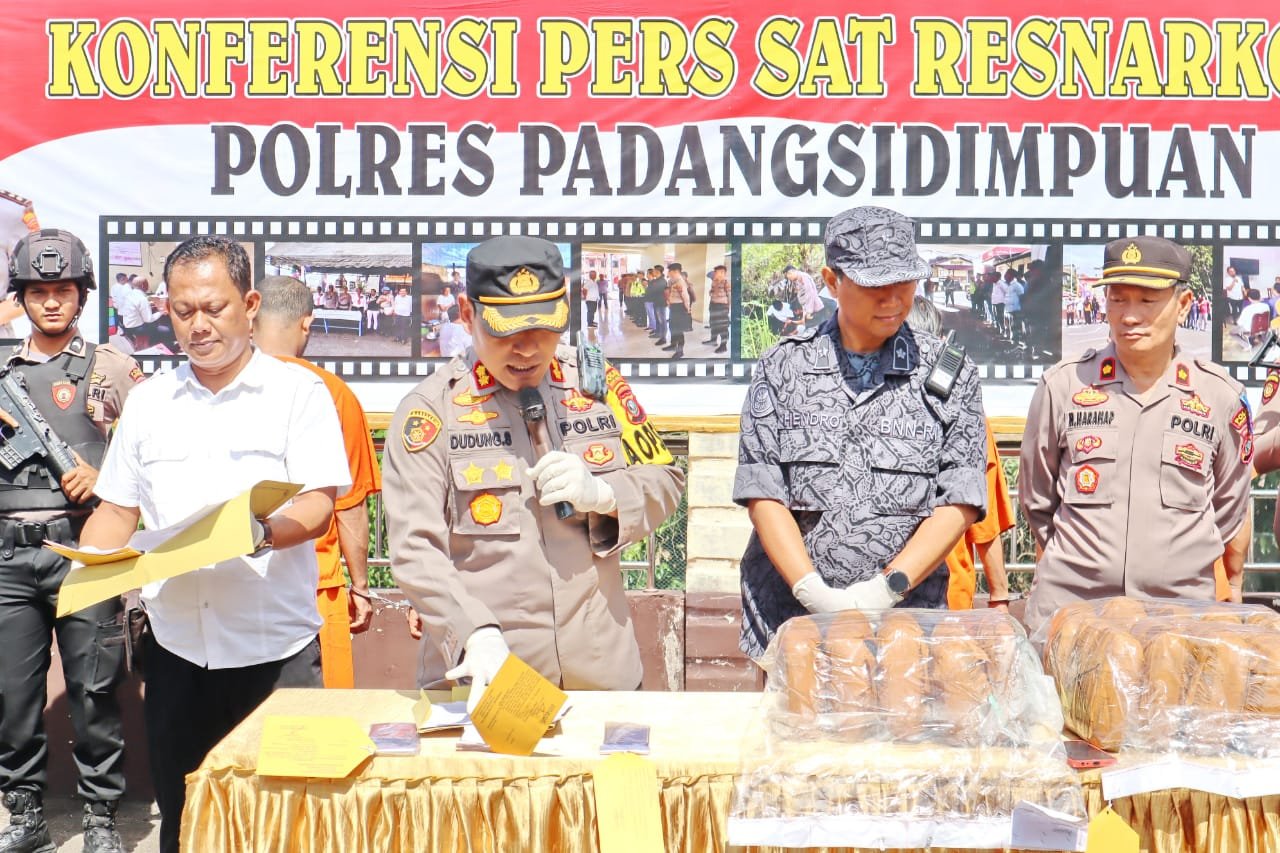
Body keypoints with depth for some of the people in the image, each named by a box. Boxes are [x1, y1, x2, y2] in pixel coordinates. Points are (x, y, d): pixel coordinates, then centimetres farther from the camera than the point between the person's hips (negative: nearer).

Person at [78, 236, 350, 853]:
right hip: (176, 646, 4)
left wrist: (262, 532, -29)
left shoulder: (298, 392, 0)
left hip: (274, 646, -4)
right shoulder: (147, 402, 13)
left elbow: (318, 506, -9)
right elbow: (118, 511, 14)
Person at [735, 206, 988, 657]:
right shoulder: (783, 367, 5)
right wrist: (812, 590, -13)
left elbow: (959, 502, -1)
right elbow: (762, 493, 0)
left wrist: (887, 587, -14)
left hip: (906, 616, 0)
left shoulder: (948, 373, 5)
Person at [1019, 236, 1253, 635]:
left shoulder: (1221, 395, 3)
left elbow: (1230, 512, 15)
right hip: (1067, 607, 0)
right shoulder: (1063, 384, 1)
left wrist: (1231, 595, 19)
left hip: (1183, 612, 1)